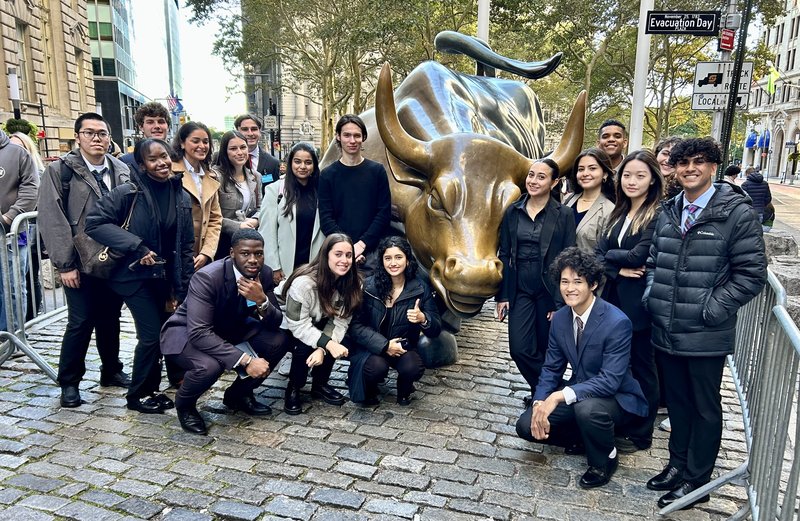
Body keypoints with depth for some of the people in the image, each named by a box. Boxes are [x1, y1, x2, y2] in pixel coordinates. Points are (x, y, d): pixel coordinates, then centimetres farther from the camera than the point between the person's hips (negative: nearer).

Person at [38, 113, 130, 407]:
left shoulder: (122, 172, 7)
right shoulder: (60, 171, -4)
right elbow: (51, 220, -8)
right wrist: (65, 264, -12)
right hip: (81, 264, -3)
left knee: (110, 319, 14)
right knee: (81, 323, 1)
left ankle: (111, 371, 31)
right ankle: (69, 382, 18)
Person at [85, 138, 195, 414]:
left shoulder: (181, 197, 0)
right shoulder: (128, 193, -14)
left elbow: (186, 245, 4)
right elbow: (94, 222, -17)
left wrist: (181, 288, 2)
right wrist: (137, 247, -23)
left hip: (165, 276, 5)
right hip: (135, 275, -5)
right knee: (152, 334, -7)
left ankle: (151, 389, 28)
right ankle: (138, 394, 15)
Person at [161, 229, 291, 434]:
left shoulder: (264, 274, -14)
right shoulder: (206, 277, -31)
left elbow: (275, 323, -13)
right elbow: (199, 333, -37)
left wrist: (261, 301, -35)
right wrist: (246, 360, -41)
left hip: (229, 329, 6)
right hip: (188, 332, -6)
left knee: (280, 340, -13)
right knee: (209, 366, -36)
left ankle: (239, 394, 10)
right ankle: (184, 403, 1)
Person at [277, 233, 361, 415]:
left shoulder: (351, 282, -17)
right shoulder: (303, 282, -33)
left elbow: (340, 320, -20)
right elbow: (298, 325, -30)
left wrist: (322, 349, -34)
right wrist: (327, 344, -39)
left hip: (318, 324, 5)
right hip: (288, 330, -4)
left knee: (339, 343, -24)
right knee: (305, 346, -32)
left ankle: (320, 385, 0)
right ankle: (293, 389, -5)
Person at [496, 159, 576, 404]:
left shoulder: (564, 214, -5)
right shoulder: (513, 211, 4)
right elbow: (504, 255, 5)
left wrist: (561, 302, -11)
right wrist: (502, 295, 1)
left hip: (550, 290, -2)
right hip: (520, 289, 3)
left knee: (548, 349, 10)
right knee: (519, 349, -4)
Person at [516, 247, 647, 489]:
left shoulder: (617, 323, -25)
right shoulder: (559, 318, -4)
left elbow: (610, 381, -29)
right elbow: (551, 368, 2)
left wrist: (560, 396, -38)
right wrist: (539, 403, -16)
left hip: (617, 397, -5)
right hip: (578, 393, 6)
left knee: (587, 408, -39)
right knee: (527, 425, -9)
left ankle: (605, 460, -6)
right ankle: (582, 439, 17)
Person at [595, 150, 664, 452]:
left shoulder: (659, 215, -13)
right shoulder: (619, 213, 10)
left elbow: (638, 256, -21)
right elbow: (598, 253, 4)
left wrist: (610, 254, -3)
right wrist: (618, 269, -14)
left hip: (640, 304, -6)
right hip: (614, 299, 7)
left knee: (642, 368, 9)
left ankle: (641, 435, 25)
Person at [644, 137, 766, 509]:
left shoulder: (736, 212, -10)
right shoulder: (669, 213, 9)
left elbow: (752, 273, -12)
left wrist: (710, 309, -15)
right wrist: (652, 295, 3)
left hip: (706, 336, -5)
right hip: (666, 331, 5)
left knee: (705, 408, 11)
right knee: (677, 402, 20)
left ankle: (696, 480, 26)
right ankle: (678, 464, 37)